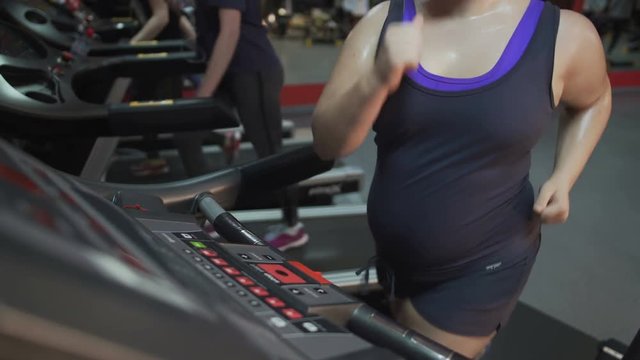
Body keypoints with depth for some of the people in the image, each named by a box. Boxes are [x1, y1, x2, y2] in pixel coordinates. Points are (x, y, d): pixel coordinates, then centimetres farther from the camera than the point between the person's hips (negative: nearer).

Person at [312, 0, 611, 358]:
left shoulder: (562, 33, -14)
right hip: (394, 253, 4)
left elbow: (594, 99, 8)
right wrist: (377, 82, -34)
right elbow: (327, 143, -16)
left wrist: (563, 179, -6)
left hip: (483, 265, -3)